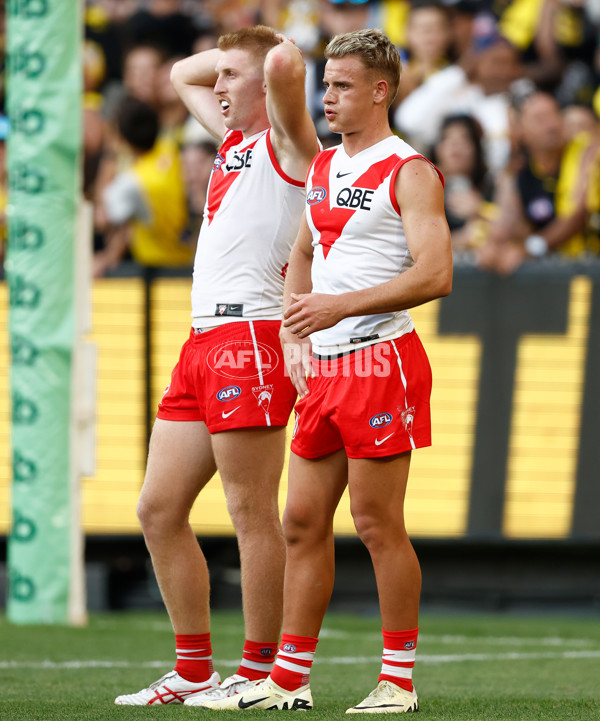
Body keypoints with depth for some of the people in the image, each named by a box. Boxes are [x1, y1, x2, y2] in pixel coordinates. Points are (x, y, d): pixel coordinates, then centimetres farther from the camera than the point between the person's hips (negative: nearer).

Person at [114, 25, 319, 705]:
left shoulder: (287, 142, -3)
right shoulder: (233, 139, 21)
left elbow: (285, 64, -23)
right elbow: (182, 73, 38)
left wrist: (277, 55, -2)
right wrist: (233, 50, 24)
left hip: (249, 337, -9)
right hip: (200, 343, 9)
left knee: (251, 514, -7)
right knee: (158, 511, 8)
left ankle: (259, 674, -3)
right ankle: (193, 670, 13)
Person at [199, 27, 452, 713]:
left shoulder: (408, 172, -8)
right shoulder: (322, 167, 16)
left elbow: (435, 274, -18)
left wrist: (342, 306, -23)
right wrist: (293, 336, 14)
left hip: (381, 361, -7)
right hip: (323, 369, 8)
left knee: (377, 522, -5)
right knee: (303, 521, 6)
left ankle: (399, 680, 4)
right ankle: (289, 678, 11)